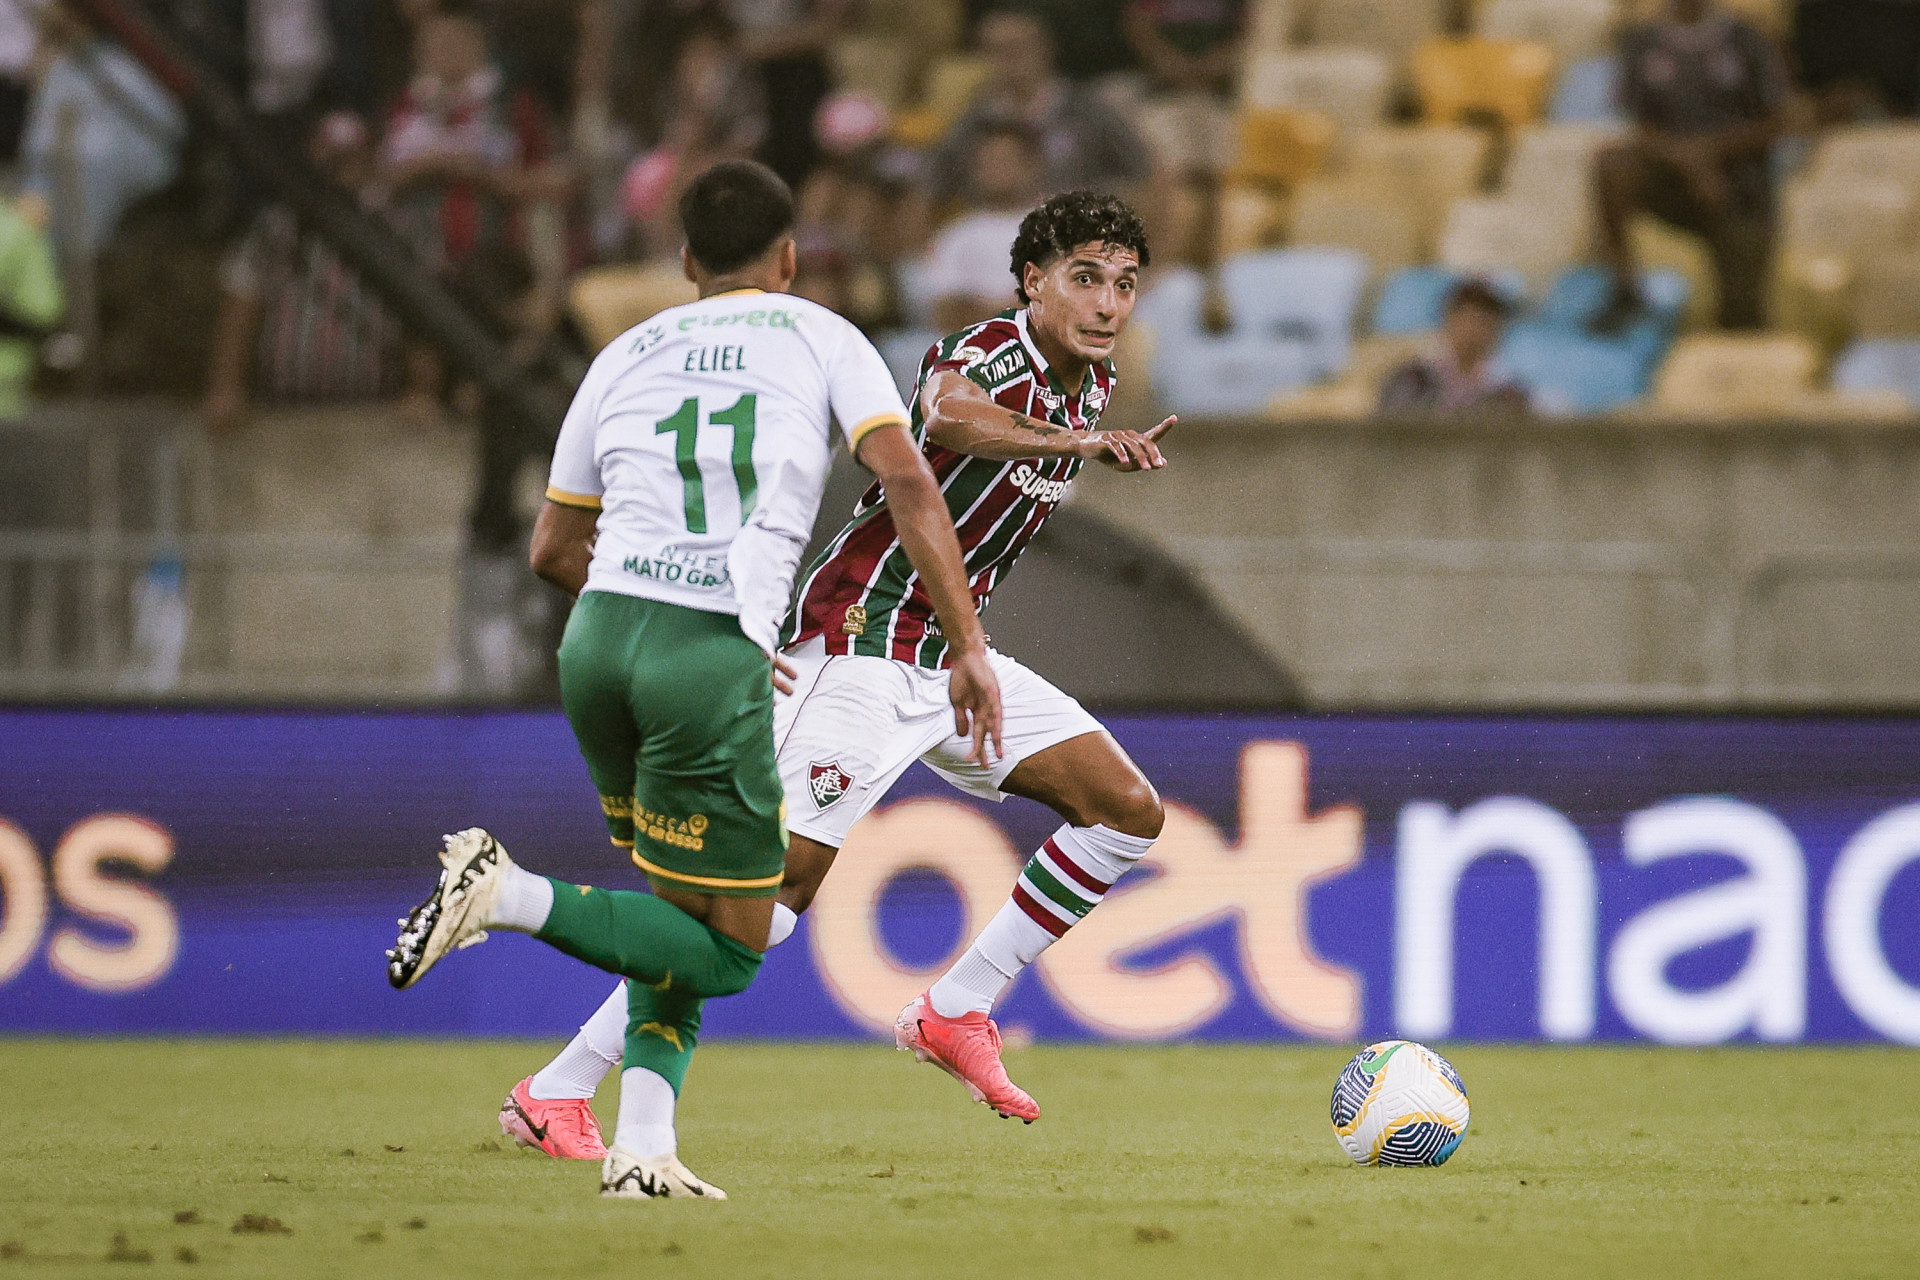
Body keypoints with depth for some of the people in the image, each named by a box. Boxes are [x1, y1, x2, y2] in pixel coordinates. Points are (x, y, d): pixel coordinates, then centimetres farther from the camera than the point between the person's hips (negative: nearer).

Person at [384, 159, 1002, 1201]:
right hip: (716, 659, -5)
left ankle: (642, 1146, 6)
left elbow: (554, 550, 25)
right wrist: (969, 645, -3)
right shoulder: (822, 339, 12)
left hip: (596, 639, 5)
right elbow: (907, 482, -3)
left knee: (687, 912, 21)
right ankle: (508, 897, -16)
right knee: (726, 950, 3)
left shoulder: (627, 355, 20)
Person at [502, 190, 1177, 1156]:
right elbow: (944, 414, -45)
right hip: (861, 642, -9)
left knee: (1127, 812, 3)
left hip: (949, 656, 9)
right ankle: (556, 1092, -13)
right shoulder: (997, 352, -18)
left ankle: (955, 1012, 9)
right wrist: (1078, 440, -47)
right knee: (784, 875, -16)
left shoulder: (1090, 382, 10)